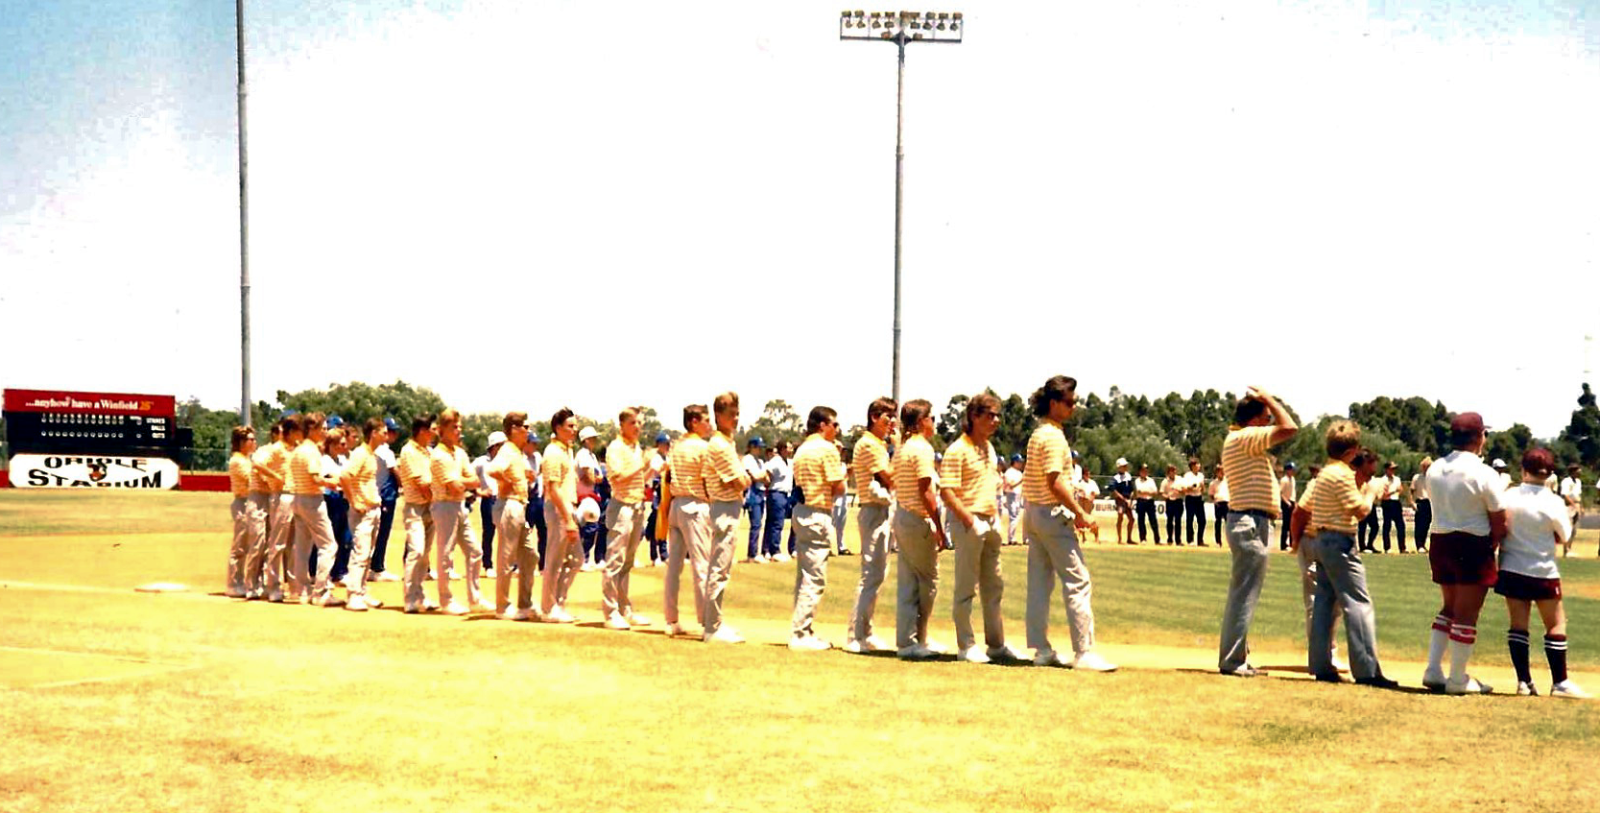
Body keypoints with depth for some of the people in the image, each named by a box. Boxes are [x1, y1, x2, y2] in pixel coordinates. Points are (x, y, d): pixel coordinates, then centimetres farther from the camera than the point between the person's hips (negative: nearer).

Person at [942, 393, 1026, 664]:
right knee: (966, 587, 0)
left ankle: (996, 644, 22)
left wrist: (994, 518, 13)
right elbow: (947, 491, -18)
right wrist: (971, 521, -21)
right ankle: (966, 646, 8)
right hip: (967, 522, -8)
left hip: (989, 522, 9)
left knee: (993, 586, 13)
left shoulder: (989, 447, 13)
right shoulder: (957, 450, -13)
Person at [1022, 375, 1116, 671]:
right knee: (1077, 582, -7)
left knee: (1039, 583, 10)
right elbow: (1055, 482, -22)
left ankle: (1042, 649, 14)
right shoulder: (1053, 436, -15)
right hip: (1054, 514, -10)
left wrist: (1075, 508, 16)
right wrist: (1081, 513, -18)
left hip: (1033, 512, 10)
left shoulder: (1037, 434, 14)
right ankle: (1084, 652, -7)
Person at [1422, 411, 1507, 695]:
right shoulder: (1484, 475, -14)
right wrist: (1493, 544, 6)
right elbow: (1499, 522, -12)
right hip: (1473, 546, -6)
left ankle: (1433, 670, 15)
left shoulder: (1434, 469, 4)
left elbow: (1441, 506, 10)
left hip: (1439, 542, 6)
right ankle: (1458, 679, 10)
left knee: (1450, 607, 20)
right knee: (1466, 614, 4)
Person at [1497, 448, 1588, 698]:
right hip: (1543, 571, -3)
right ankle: (1560, 683, 7)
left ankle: (1524, 681, 8)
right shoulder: (1554, 502, -12)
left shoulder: (1508, 496, -6)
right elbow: (1564, 537, -1)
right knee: (1556, 625, 8)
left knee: (1518, 624, 8)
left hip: (1511, 569, 3)